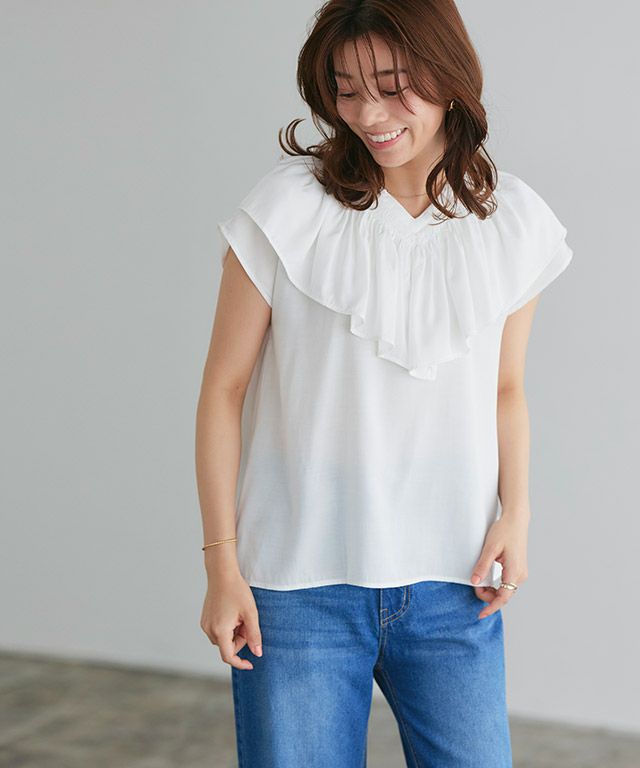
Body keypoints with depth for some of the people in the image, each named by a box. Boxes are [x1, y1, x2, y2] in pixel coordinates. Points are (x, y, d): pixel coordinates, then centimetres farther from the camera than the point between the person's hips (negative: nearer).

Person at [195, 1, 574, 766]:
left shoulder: (514, 223, 2)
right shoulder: (288, 207, -8)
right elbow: (224, 388, -4)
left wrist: (515, 511, -4)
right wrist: (221, 565, -6)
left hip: (450, 589, 3)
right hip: (297, 587, -2)